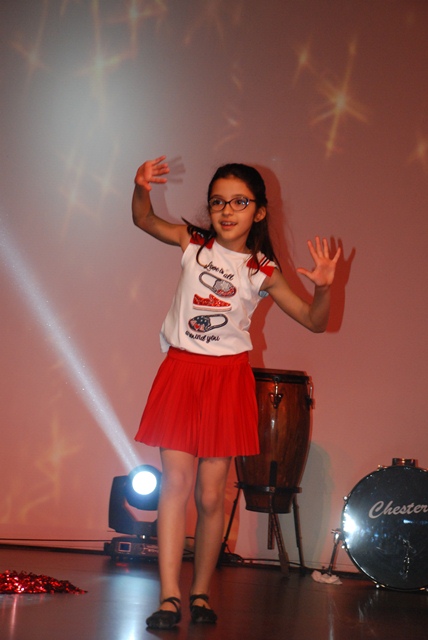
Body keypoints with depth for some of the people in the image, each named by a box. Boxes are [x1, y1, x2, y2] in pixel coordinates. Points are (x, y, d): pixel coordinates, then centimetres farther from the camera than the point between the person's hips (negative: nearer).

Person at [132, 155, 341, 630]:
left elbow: (314, 322, 1)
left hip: (227, 377, 0)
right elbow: (144, 220, 1)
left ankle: (201, 594, 16)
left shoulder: (263, 272, 0)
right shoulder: (194, 243, 5)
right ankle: (169, 597, -9)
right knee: (176, 481, -9)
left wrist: (324, 288, -18)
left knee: (211, 495, 3)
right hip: (181, 371, 0)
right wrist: (142, 188, -20)